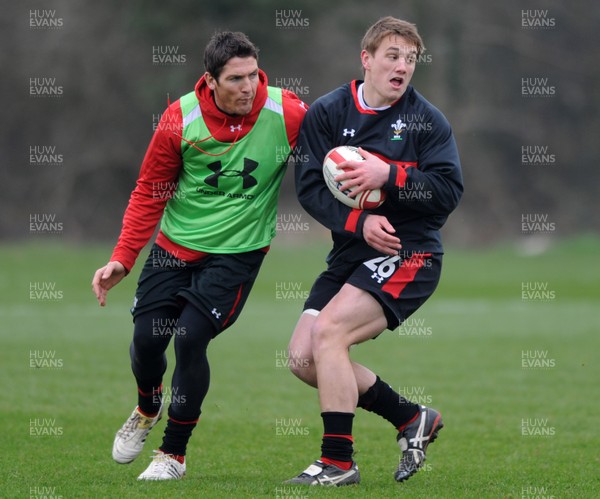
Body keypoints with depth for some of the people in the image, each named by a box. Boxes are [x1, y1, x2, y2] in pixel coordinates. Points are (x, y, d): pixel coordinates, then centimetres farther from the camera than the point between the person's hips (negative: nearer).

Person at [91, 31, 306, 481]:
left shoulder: (286, 114, -17)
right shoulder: (181, 118, -12)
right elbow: (149, 192, -1)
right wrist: (123, 258, -5)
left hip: (237, 252, -2)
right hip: (175, 244, 2)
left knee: (190, 338, -16)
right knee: (147, 337, 1)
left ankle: (174, 453, 3)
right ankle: (147, 410, 38)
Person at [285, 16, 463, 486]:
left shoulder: (427, 120, -2)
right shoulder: (326, 113, 4)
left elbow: (449, 192, -10)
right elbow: (310, 186, -3)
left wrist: (389, 176, -22)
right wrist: (359, 222, -18)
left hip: (409, 254, -5)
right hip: (351, 252, 5)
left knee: (328, 330, -22)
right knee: (303, 357, -4)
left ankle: (339, 461, -14)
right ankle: (412, 418, 12)